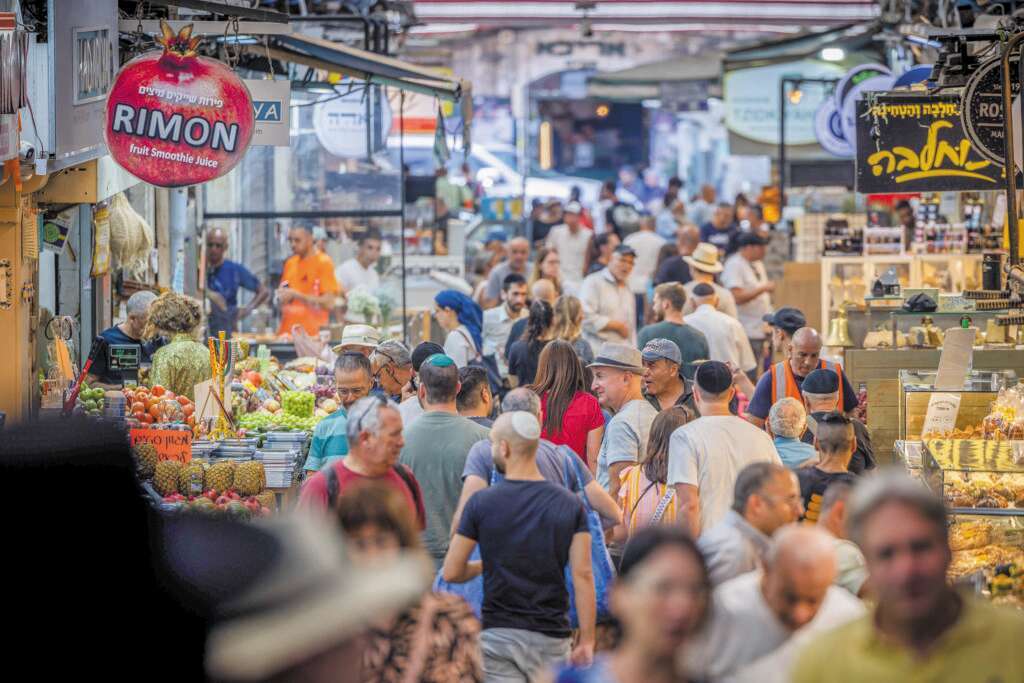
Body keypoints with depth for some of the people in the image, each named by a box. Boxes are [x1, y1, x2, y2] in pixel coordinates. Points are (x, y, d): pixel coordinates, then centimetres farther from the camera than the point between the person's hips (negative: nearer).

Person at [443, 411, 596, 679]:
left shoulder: (481, 502, -5)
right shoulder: (571, 505, -1)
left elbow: (451, 572, -1)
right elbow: (583, 575, -5)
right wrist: (587, 641, 0)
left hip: (499, 634, -2)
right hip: (552, 637, 2)